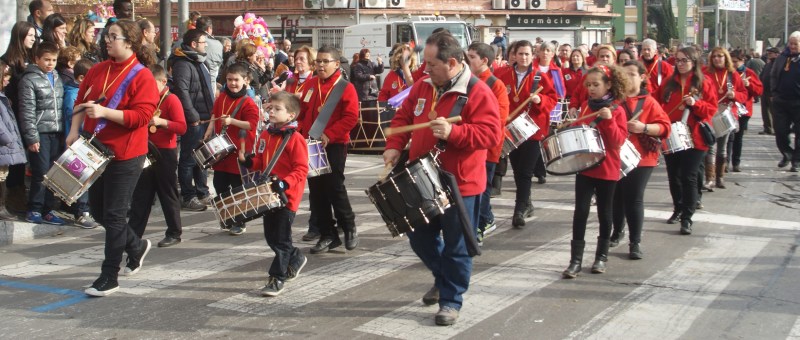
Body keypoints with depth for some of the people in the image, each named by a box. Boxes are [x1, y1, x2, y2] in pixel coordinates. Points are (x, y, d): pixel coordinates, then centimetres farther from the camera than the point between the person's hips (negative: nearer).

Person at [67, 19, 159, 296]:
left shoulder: (142, 77, -12)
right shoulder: (98, 70, 7)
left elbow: (141, 116, -20)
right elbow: (81, 101, 13)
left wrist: (104, 111, -27)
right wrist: (75, 130, -1)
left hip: (125, 156, -7)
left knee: (114, 215, -3)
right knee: (97, 210, 15)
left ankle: (109, 278, 6)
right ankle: (136, 246, 38)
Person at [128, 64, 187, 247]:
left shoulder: (171, 99, -10)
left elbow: (182, 127, -18)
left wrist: (161, 122, -30)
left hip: (165, 153, -7)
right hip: (147, 152, 7)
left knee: (168, 194, 2)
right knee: (141, 194, 9)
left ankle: (174, 233, 11)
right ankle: (134, 232, 13)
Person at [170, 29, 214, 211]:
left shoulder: (199, 61, 17)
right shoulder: (183, 64, -14)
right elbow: (182, 92, -23)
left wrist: (211, 114, 17)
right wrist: (193, 117, -21)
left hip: (205, 119, 10)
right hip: (193, 121, -10)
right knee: (189, 159, -2)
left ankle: (202, 193, 25)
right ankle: (188, 197, 4)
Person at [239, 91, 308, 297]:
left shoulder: (295, 139, -14)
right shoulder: (265, 136, 9)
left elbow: (301, 169, -17)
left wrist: (284, 183, -28)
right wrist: (247, 161, -2)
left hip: (287, 196, -8)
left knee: (281, 238, -3)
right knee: (270, 236, 16)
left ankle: (277, 278, 5)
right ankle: (295, 259, 37)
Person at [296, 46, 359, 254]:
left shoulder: (345, 88, -7)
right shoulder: (310, 84, 10)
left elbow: (351, 117, -14)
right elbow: (302, 111, 17)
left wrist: (329, 135, -20)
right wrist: (301, 132, 1)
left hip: (334, 146, -6)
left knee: (334, 188, -7)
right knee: (316, 191, 6)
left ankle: (349, 227, 15)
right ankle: (327, 235, 15)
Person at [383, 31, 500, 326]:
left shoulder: (478, 92, -16)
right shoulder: (423, 87, 4)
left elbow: (490, 134, -23)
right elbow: (403, 117, 14)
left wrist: (453, 133, -35)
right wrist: (394, 146, -3)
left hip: (460, 184, -7)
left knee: (456, 246, 2)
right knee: (419, 237, 17)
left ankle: (451, 300, 17)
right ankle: (443, 278, 42)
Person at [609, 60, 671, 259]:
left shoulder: (649, 102, -1)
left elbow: (664, 126, -6)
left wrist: (644, 128, -21)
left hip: (641, 157, -3)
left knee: (634, 199, -5)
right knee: (615, 197, 11)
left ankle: (635, 242, 4)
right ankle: (617, 231, 34)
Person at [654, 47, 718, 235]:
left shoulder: (704, 83, -2)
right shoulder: (669, 82, 10)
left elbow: (712, 109, -6)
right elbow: (657, 102, 13)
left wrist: (695, 103, -22)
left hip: (693, 137, -4)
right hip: (671, 136, 5)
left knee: (688, 177, -7)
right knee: (673, 175, 12)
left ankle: (687, 218, -2)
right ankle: (678, 209, 29)